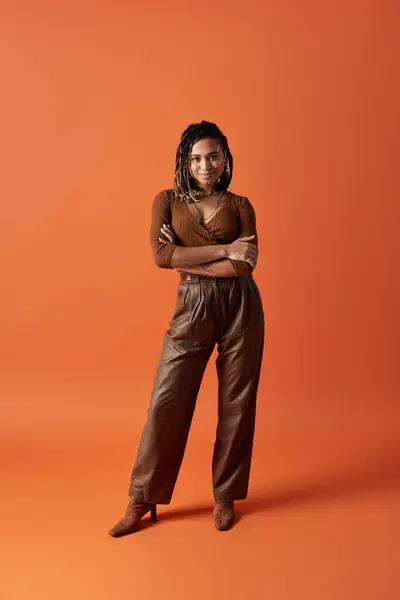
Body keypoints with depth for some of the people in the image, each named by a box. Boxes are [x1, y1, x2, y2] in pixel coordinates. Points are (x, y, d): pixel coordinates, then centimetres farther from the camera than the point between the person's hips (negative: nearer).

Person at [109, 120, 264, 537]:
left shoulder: (240, 205, 6)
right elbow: (162, 256, -10)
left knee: (236, 404, 6)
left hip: (241, 306, 1)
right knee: (166, 402, 0)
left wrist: (189, 261, -9)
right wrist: (223, 251, -11)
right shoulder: (167, 201, 7)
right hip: (192, 308, 0)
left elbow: (245, 265, -8)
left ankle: (225, 496, 25)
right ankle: (142, 499, 18)